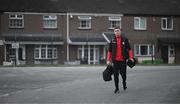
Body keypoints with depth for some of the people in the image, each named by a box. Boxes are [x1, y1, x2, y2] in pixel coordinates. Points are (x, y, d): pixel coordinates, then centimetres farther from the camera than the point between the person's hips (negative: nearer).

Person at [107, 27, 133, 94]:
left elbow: (129, 49, 5)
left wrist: (130, 57, -6)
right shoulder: (112, 40, 5)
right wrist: (108, 60, 3)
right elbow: (109, 51, 8)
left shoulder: (125, 39, 2)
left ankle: (124, 82, 35)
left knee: (123, 73, 3)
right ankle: (117, 88, 11)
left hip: (123, 60, -1)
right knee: (115, 75, 0)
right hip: (115, 60, 1)